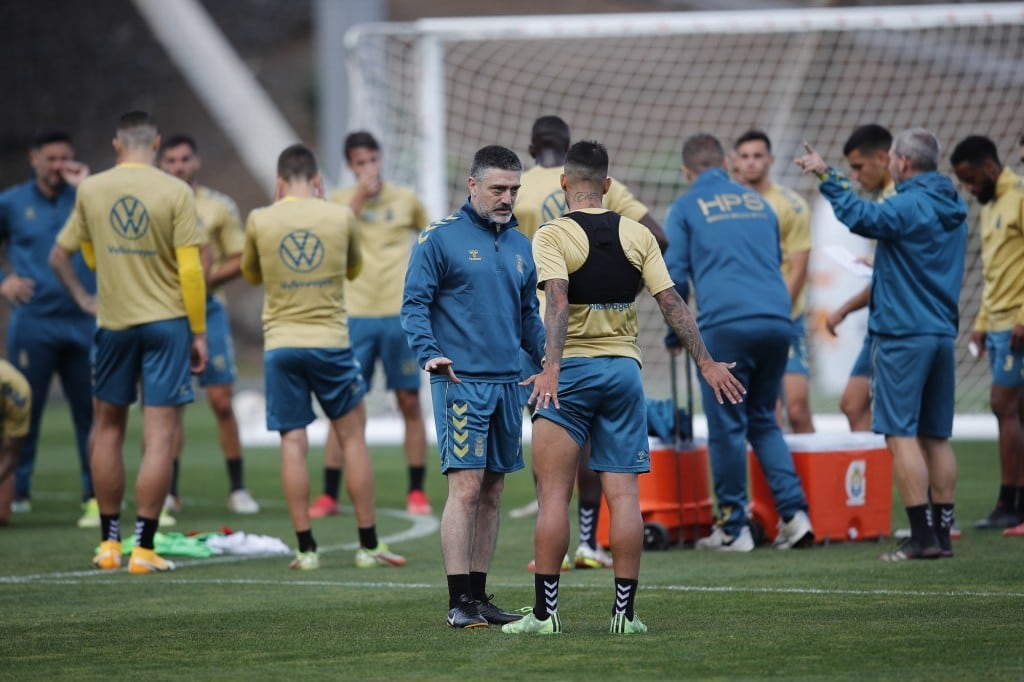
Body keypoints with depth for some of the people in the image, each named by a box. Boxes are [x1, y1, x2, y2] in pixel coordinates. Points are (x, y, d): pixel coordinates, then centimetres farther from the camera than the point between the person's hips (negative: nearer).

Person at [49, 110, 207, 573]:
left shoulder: (90, 190, 1)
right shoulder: (175, 192, -8)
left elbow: (61, 255, 14)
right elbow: (190, 270, -9)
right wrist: (198, 332, -1)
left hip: (113, 322, 3)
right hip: (167, 322, -3)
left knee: (108, 428, 16)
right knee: (160, 436, -1)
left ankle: (109, 543, 19)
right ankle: (144, 548, -4)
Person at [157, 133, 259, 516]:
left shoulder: (219, 207, 1)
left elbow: (241, 260, 1)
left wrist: (208, 277, -13)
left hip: (207, 309, -1)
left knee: (222, 401, -4)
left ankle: (237, 489, 4)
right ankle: (169, 492, 9)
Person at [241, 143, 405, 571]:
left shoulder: (260, 221, -1)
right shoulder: (340, 217, -1)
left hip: (281, 345, 0)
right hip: (330, 342, 0)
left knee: (293, 443, 1)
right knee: (353, 437, 9)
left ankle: (306, 548, -1)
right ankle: (368, 545, 10)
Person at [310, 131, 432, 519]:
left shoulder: (405, 200, 5)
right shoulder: (340, 201, 3)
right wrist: (360, 195, -20)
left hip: (399, 313, 1)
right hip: (356, 315, -1)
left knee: (410, 401, 2)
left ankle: (417, 493, 10)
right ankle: (329, 495, 1)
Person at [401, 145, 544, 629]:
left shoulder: (520, 245, 15)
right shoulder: (440, 238, -3)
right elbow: (415, 302, -6)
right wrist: (428, 353, -22)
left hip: (507, 384, 6)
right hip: (461, 382, -6)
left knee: (492, 492, 9)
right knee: (466, 486, -12)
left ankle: (479, 595, 15)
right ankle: (459, 601, -11)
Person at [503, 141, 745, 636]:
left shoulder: (552, 235, -6)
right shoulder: (637, 236, 6)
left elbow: (557, 302, -21)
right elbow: (671, 303, 3)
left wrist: (551, 368, -30)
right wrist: (706, 363, 6)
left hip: (569, 372, -3)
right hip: (624, 370, 3)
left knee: (553, 493, 0)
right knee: (624, 495, 3)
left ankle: (545, 610, -1)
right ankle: (625, 610, 2)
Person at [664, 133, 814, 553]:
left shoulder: (686, 208, 7)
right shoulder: (757, 202, 21)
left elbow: (674, 274, 4)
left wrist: (674, 335, 15)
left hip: (725, 324, -4)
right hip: (777, 320, 4)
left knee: (726, 427, 3)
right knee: (764, 420, 16)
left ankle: (734, 528, 5)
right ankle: (794, 513, 2)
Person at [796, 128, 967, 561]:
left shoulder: (911, 205, -14)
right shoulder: (951, 209, 12)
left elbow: (862, 217, -26)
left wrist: (826, 177, -20)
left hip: (903, 334, -8)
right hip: (942, 332, 8)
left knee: (901, 434, -6)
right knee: (936, 436, 11)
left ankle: (923, 536, -11)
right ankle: (942, 535, 11)